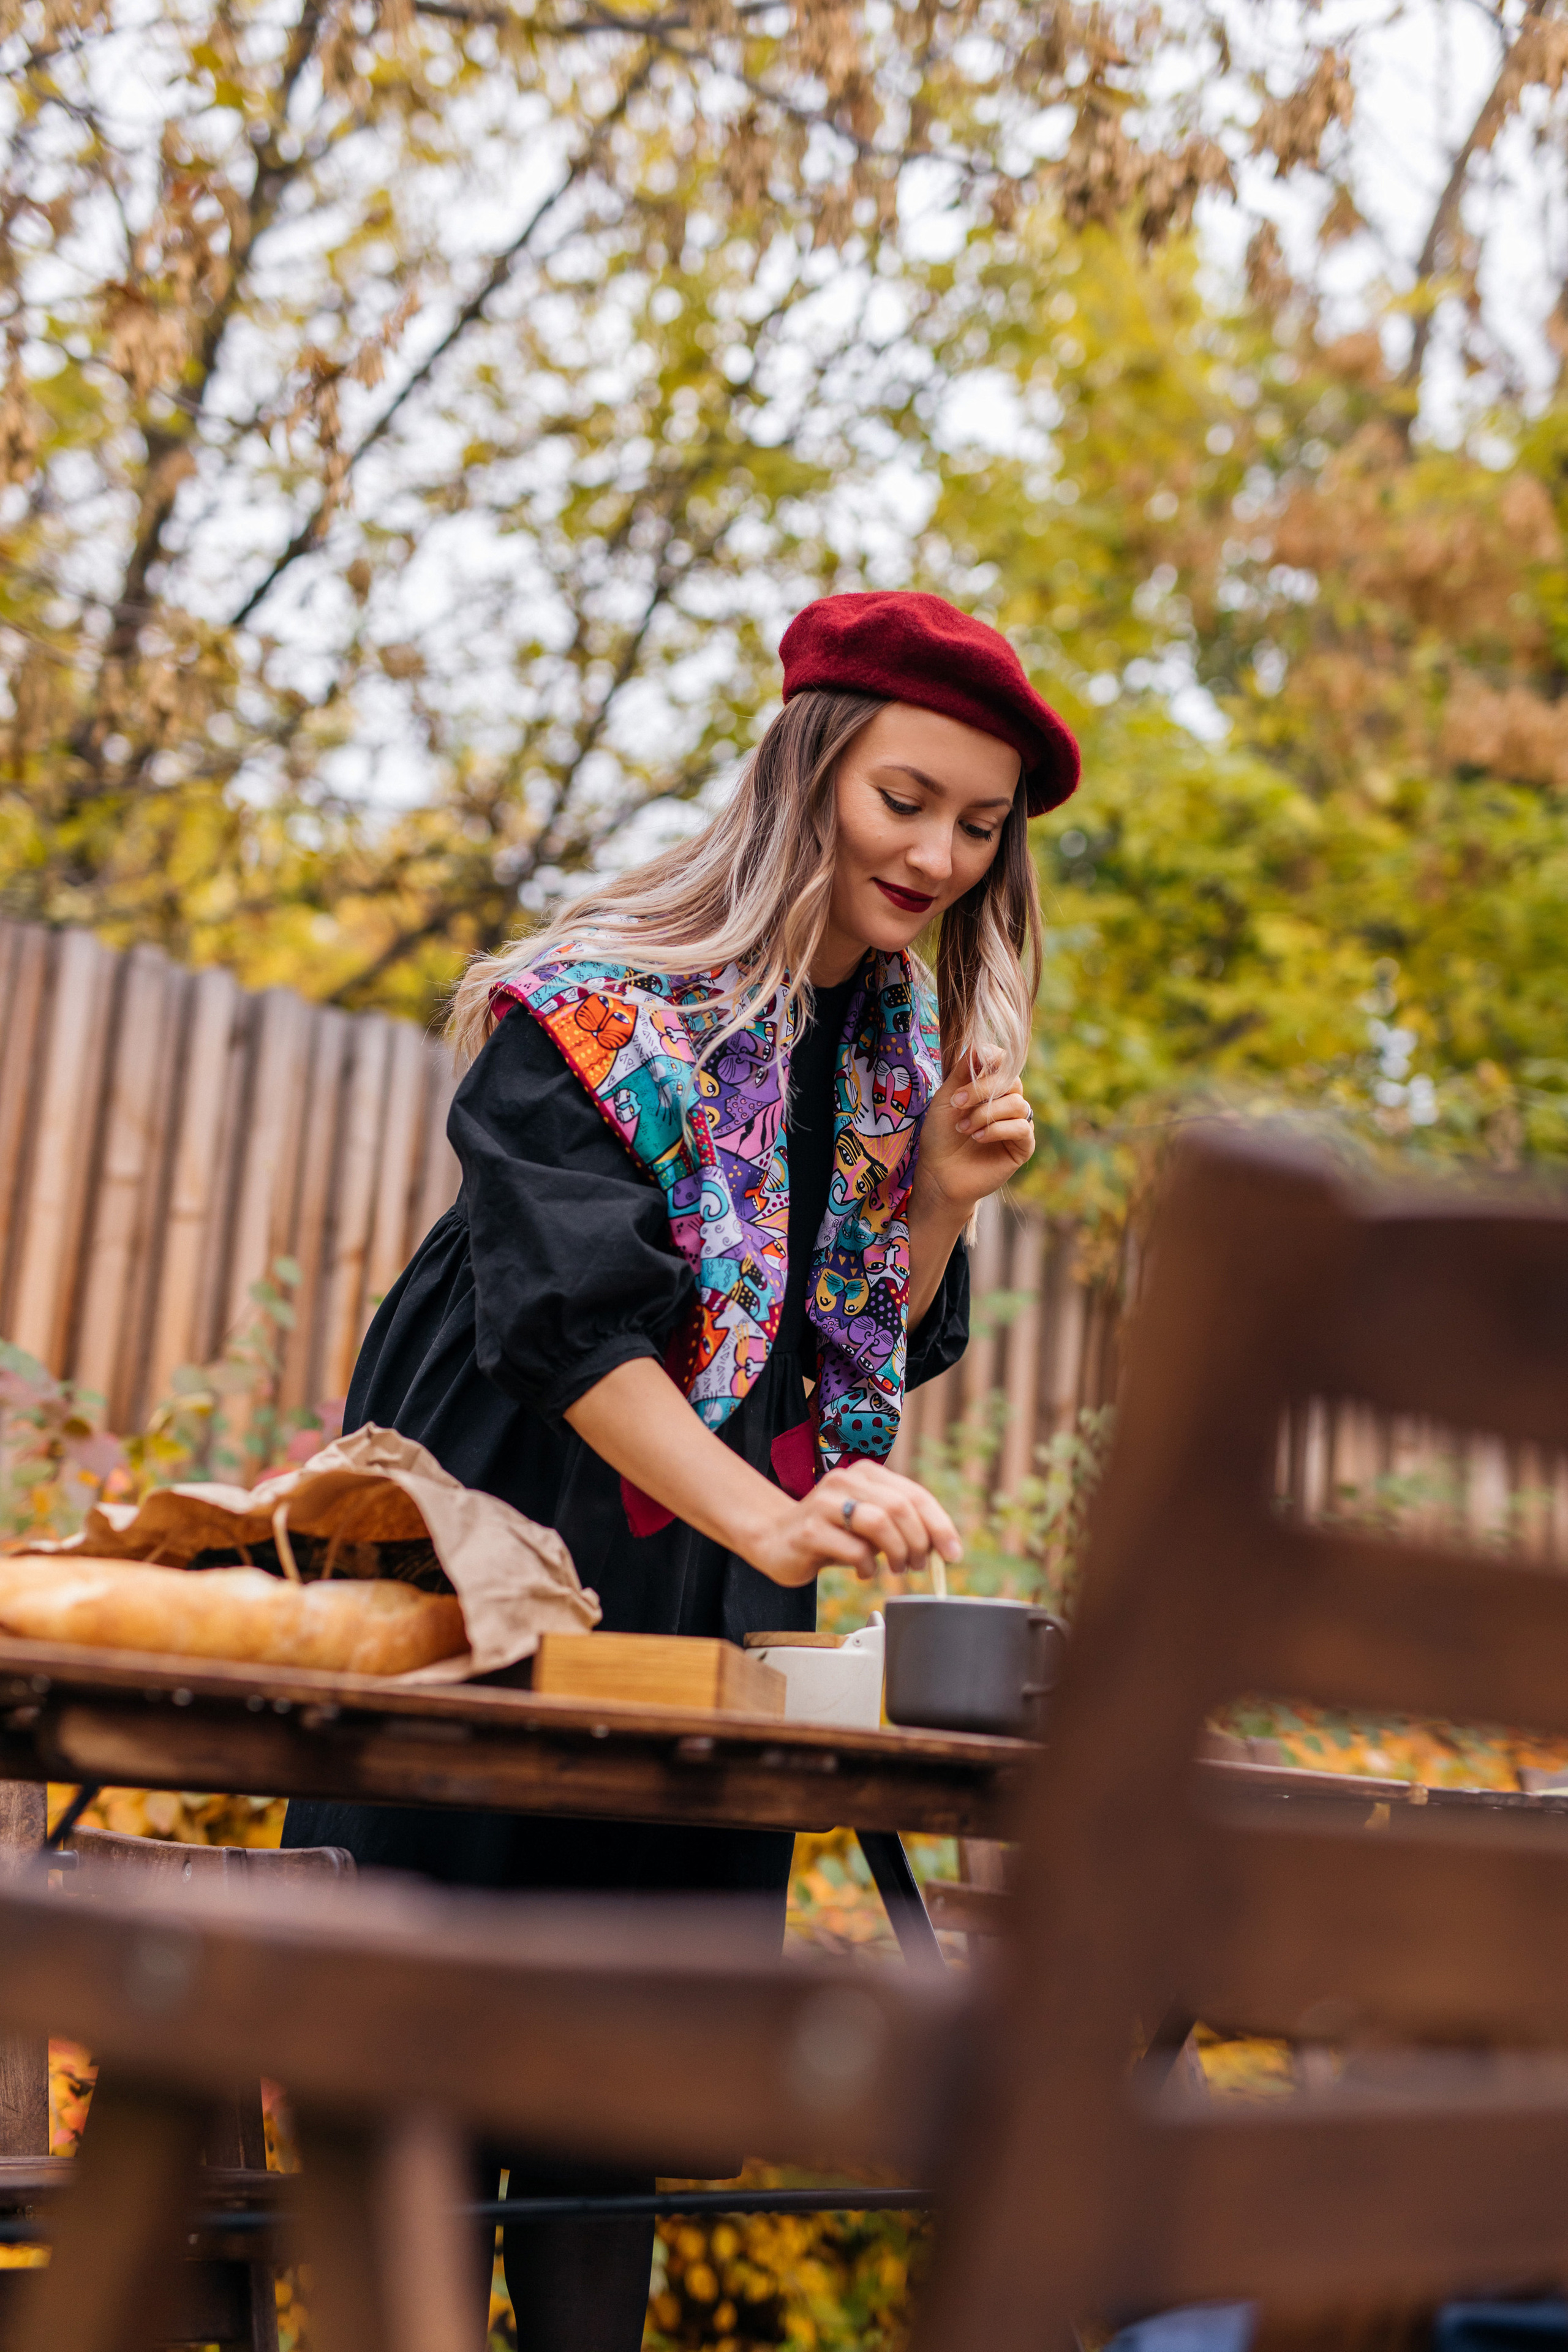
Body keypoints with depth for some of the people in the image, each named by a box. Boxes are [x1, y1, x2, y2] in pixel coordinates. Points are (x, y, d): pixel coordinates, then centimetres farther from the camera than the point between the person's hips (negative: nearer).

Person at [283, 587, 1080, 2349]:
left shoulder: (907, 1050, 7)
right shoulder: (604, 1005, -13)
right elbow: (571, 1310, -23)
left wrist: (941, 1197, -6)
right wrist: (773, 1523, -34)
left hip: (715, 1606, 6)